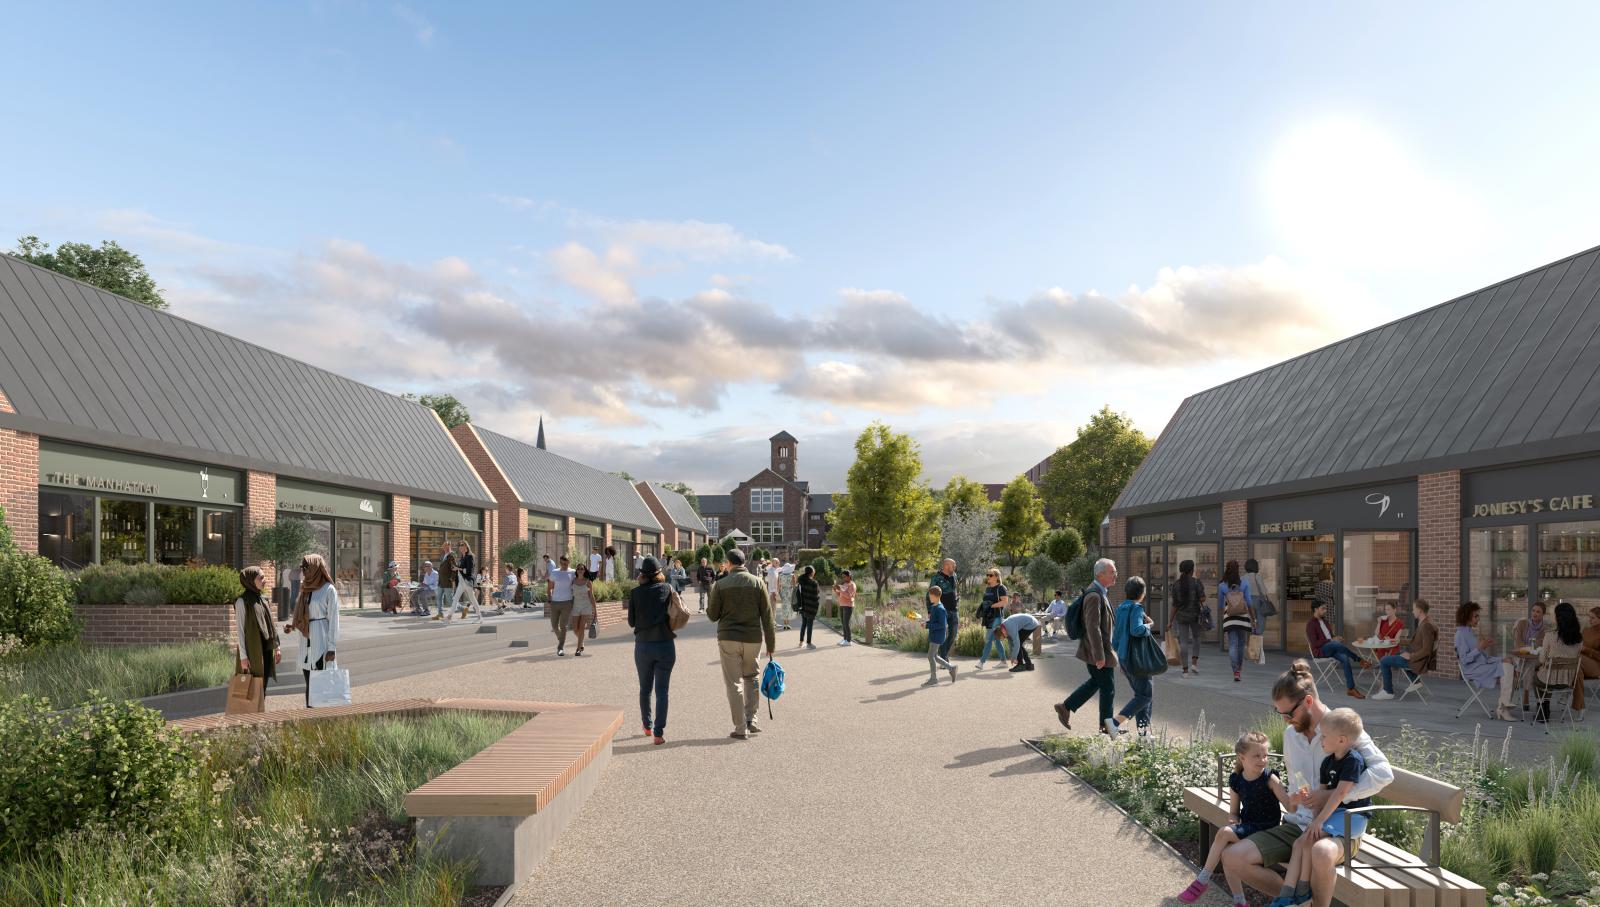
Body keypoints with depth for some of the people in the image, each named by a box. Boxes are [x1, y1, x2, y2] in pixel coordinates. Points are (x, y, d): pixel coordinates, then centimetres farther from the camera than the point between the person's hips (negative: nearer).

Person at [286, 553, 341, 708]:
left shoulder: (328, 589, -7)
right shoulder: (306, 588, 14)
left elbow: (333, 619, -9)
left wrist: (332, 647, -13)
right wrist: (292, 626, 1)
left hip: (321, 641, -7)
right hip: (306, 642, 7)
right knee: (309, 683, 9)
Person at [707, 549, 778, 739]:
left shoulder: (720, 584, -4)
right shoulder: (758, 583, 0)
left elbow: (713, 616, -1)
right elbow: (767, 616, -1)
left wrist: (708, 609, 22)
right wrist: (771, 644, 4)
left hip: (728, 639, -2)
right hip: (753, 639, 2)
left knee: (734, 683, 4)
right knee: (751, 678, 21)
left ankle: (740, 728, 4)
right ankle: (751, 720, 14)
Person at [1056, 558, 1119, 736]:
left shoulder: (1101, 592, 10)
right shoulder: (1094, 596, -23)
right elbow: (1093, 627, -26)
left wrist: (1108, 649, 24)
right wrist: (1100, 656, -24)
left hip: (1102, 648, 10)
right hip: (1097, 650, -10)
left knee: (1096, 682, 20)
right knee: (1107, 688, 3)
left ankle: (1065, 707, 27)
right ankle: (1107, 726, 18)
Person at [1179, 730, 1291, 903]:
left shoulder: (1270, 778, -10)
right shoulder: (1236, 780, 2)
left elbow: (1289, 805, -18)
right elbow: (1233, 813, 10)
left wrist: (1295, 801, -41)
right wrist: (1235, 827, -11)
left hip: (1266, 829, -5)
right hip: (1246, 828, 5)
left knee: (1223, 832, -24)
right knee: (1226, 851, -23)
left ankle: (1202, 880, -12)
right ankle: (1239, 901, -7)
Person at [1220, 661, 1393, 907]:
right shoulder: (1290, 734, 11)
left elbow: (1383, 773, -20)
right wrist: (1295, 802, 7)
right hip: (1296, 824, 6)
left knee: (1321, 852, -43)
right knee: (1232, 857, -16)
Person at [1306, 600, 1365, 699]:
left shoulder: (1324, 621, 17)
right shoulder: (1310, 624, -10)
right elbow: (1314, 644, -17)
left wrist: (1336, 638, -1)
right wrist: (1331, 640, -19)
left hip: (1331, 649, 7)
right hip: (1320, 651, -7)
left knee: (1345, 658, -25)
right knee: (1336, 644, -36)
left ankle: (1350, 688, -28)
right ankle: (1359, 660, -16)